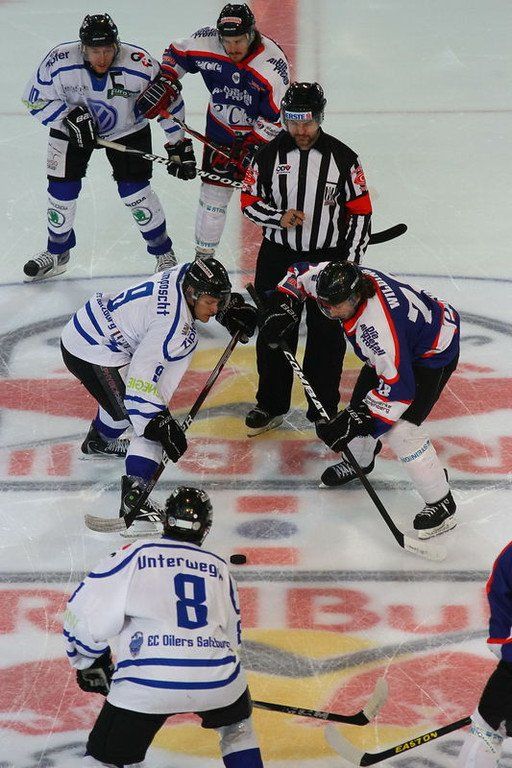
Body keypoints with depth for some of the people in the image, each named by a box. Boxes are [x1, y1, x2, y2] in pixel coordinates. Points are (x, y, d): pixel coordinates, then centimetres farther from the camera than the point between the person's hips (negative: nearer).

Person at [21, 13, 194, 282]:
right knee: (62, 190, 1)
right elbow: (36, 100, -14)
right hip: (72, 126, 1)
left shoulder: (140, 65, -32)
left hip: (127, 129, -1)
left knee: (134, 191, -9)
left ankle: (164, 253, 12)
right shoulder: (59, 61, -30)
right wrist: (69, 116, -29)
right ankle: (56, 254, 26)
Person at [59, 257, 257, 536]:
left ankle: (99, 441, 61)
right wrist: (159, 422, -29)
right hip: (90, 354, -10)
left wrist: (231, 307, 9)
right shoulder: (174, 323, -29)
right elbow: (141, 374, -30)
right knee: (152, 423, -14)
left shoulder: (185, 275, -4)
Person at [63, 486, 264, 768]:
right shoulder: (219, 567, 22)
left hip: (146, 681, -3)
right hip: (217, 678, 3)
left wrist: (90, 662, 21)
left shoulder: (136, 554, 11)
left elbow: (84, 612, 5)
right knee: (237, 727, 34)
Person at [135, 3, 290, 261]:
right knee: (213, 194, 5)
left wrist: (247, 150, -23)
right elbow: (176, 53, 3)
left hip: (261, 134, -3)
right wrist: (164, 82, -12)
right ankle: (204, 257, 20)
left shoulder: (273, 64, -29)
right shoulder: (206, 42, -20)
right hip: (220, 131, 3)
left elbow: (275, 119, -22)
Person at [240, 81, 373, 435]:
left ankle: (324, 410, 18)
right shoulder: (269, 155, -5)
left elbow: (360, 211, -2)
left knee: (327, 338, 5)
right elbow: (249, 201, 2)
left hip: (328, 259, -1)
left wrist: (350, 263, -7)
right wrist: (278, 217, -18)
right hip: (278, 257, 1)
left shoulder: (343, 158, -7)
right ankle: (271, 406, 24)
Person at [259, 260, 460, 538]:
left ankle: (441, 504, -7)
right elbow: (300, 274, 3)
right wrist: (283, 303, -12)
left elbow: (398, 388, -39)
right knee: (360, 403, 16)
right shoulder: (337, 278, -20)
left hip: (433, 351, -9)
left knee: (399, 429, -19)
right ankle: (360, 460, 47)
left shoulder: (378, 326, -42)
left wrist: (356, 421, -38)